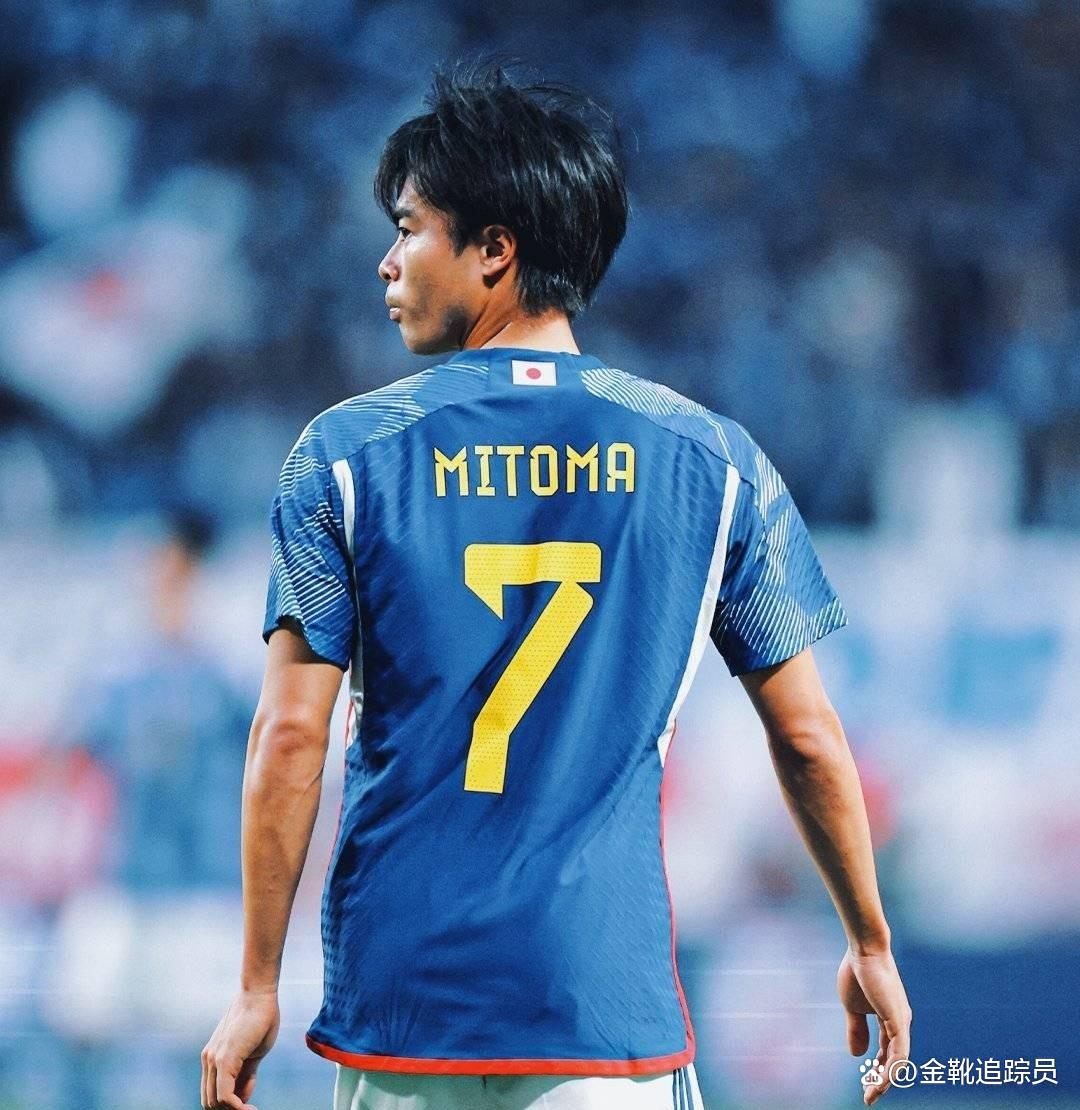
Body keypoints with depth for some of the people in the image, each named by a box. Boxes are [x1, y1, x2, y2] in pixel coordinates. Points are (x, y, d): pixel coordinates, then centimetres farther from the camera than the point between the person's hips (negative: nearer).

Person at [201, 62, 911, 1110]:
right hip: (610, 1012, 0)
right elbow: (808, 737, 6)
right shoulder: (712, 462, 2)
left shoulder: (344, 457, -1)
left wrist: (258, 988, 2)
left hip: (398, 1009, 0)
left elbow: (289, 739, -4)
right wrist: (870, 946, 19)